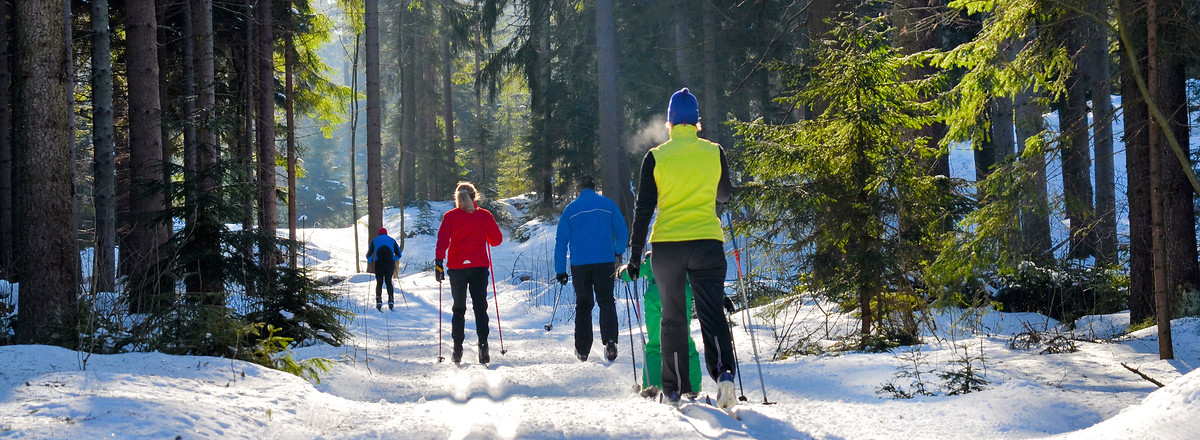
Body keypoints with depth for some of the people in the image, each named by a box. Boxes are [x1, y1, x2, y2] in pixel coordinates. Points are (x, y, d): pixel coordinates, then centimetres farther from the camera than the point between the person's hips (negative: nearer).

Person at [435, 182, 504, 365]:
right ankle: (483, 345, -16)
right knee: (480, 307, 0)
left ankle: (457, 349, 7)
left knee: (458, 308, 11)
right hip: (479, 266, 0)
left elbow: (442, 240, -9)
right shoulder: (485, 215, 4)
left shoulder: (450, 216, 1)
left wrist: (439, 262, -11)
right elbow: (496, 240, 9)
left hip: (456, 267, 0)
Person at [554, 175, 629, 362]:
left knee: (583, 305, 11)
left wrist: (560, 270, 8)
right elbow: (622, 232, 5)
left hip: (579, 264, 1)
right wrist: (618, 252, 25)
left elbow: (561, 241, 5)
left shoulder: (571, 209, 5)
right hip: (605, 262, -1)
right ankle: (609, 341, -18)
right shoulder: (608, 204, 4)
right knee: (606, 302, 4)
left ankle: (582, 350, 12)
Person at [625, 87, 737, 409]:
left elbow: (643, 208, 0)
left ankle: (673, 390, 13)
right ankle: (723, 372, -25)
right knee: (711, 313, -1)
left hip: (667, 244, 0)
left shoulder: (655, 157, 0)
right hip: (707, 241, 0)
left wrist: (635, 253, 6)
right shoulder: (715, 152, 3)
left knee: (673, 318, 11)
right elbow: (724, 194, 19)